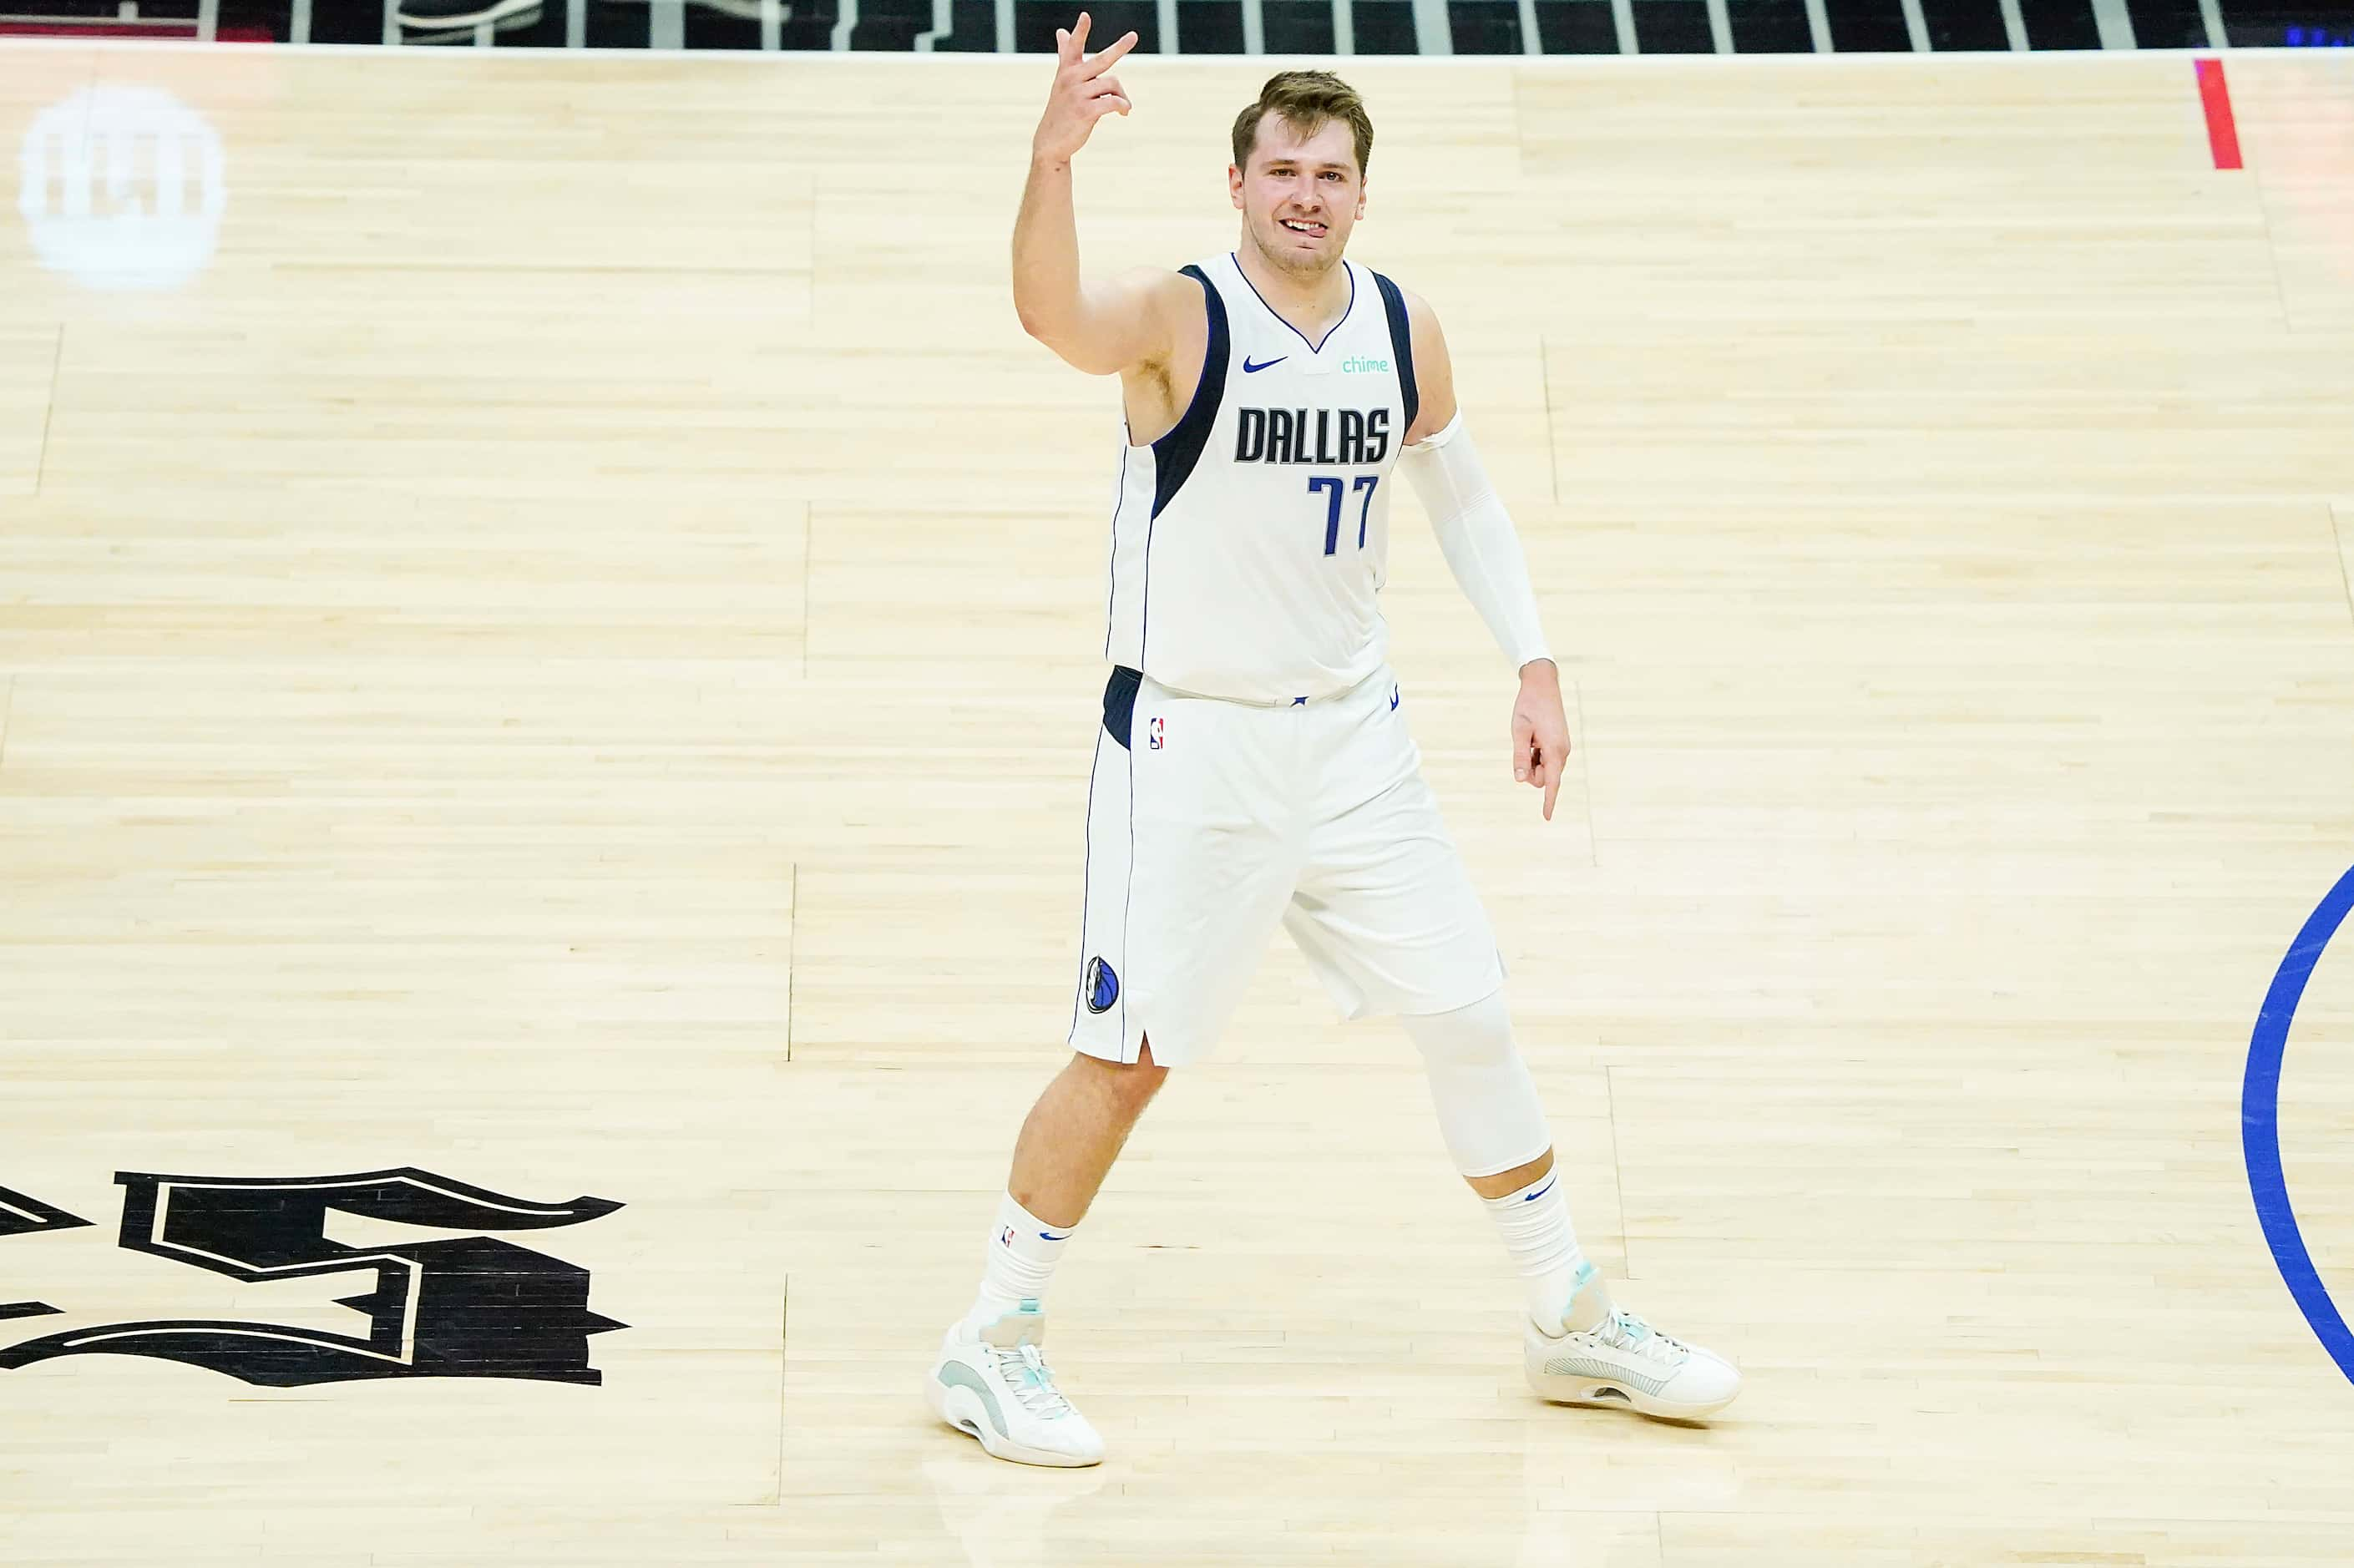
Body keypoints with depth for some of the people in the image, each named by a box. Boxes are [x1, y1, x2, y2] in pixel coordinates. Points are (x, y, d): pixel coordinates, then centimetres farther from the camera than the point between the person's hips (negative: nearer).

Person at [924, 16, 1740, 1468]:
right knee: (1126, 1056, -1)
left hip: (1354, 732, 5)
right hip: (1189, 744, -5)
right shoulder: (1179, 317, -15)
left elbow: (1465, 498, 15)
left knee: (1473, 1016, 10)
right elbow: (1054, 313, -37)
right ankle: (988, 1346, 17)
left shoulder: (1404, 330, 1)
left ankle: (1573, 1322, 27)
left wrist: (1536, 666, 7)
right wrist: (1052, 161, -56)